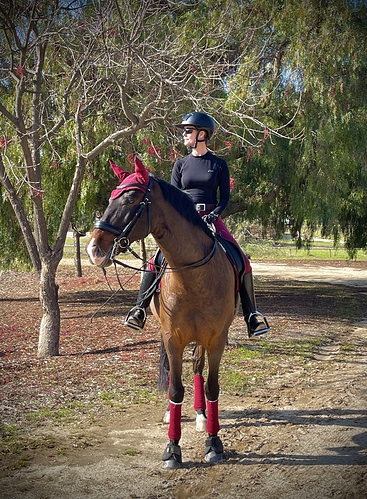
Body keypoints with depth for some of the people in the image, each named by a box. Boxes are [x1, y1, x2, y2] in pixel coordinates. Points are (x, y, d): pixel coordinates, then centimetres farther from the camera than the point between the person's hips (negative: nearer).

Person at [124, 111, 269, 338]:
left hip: (212, 218, -1)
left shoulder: (219, 164, 5)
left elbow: (225, 197, 3)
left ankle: (251, 313, -5)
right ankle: (141, 307, -2)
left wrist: (214, 214, -15)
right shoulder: (181, 164, 10)